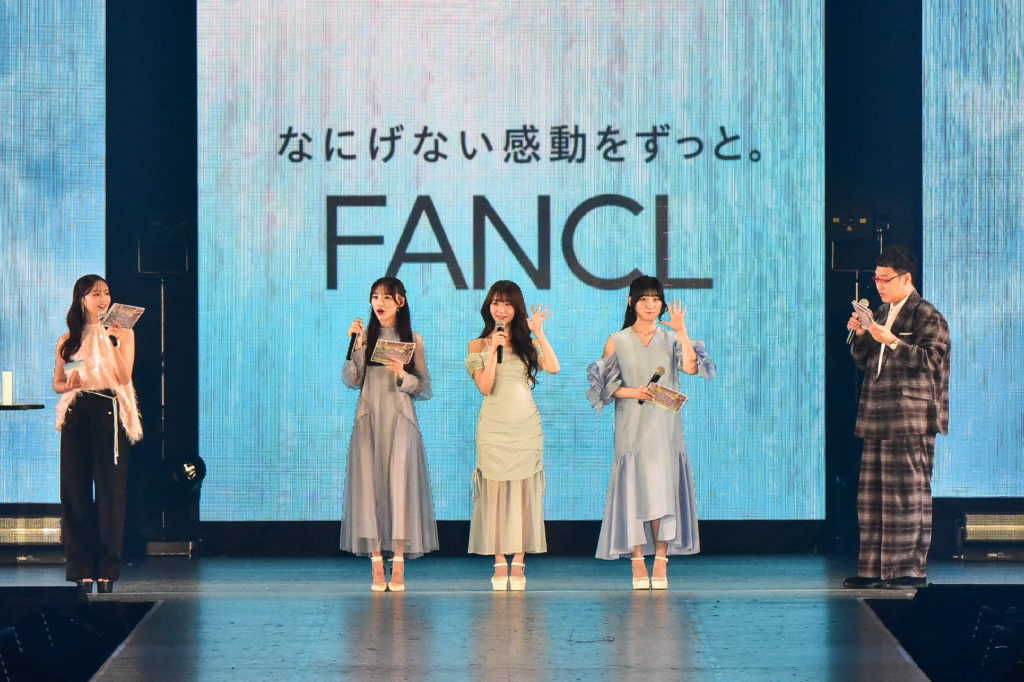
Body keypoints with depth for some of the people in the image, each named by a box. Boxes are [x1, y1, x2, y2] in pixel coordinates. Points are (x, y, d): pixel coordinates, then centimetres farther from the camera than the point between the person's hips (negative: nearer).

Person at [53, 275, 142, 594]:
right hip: (76, 415, 2)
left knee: (110, 490, -5)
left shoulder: (121, 333, 6)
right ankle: (82, 570, 5)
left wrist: (113, 340, -14)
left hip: (110, 414, -2)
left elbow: (123, 377, -6)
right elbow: (57, 383, 17)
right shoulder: (67, 340, 12)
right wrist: (70, 385, -5)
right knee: (75, 492, 0)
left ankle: (107, 569, -1)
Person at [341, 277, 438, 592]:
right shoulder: (365, 336, 9)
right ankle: (377, 568, -1)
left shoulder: (413, 340, 7)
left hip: (400, 421, -1)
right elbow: (350, 380, -1)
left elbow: (425, 389, 5)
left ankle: (398, 569, -5)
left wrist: (403, 376, -12)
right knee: (369, 483, -4)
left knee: (400, 484, -8)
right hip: (368, 421, 1)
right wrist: (355, 347, -11)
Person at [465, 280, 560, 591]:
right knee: (494, 492, -3)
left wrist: (539, 332, -8)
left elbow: (553, 367, -8)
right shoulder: (478, 346, 7)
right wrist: (494, 350, -10)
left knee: (523, 492, -1)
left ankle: (518, 564, 3)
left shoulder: (527, 344, 10)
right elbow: (485, 387, -5)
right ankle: (500, 564, 1)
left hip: (526, 426, 1)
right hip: (493, 426, -1)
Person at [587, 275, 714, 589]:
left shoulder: (670, 339, 10)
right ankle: (637, 564, 0)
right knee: (634, 491, -5)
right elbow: (605, 385, 5)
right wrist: (632, 392, -11)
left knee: (663, 490, -5)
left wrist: (682, 332, -12)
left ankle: (660, 564, -1)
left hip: (664, 427, 1)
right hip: (632, 428, -1)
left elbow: (691, 367, -7)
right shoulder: (617, 342, 7)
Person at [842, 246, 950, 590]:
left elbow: (930, 359, -16)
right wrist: (860, 335, 4)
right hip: (876, 419, 8)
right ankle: (873, 568, 10)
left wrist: (891, 341, -22)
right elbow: (863, 361, 23)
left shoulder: (927, 316, -4)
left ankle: (911, 568, -5)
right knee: (872, 495, 7)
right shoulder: (881, 314, 20)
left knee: (907, 495, -8)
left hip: (910, 419, -8)